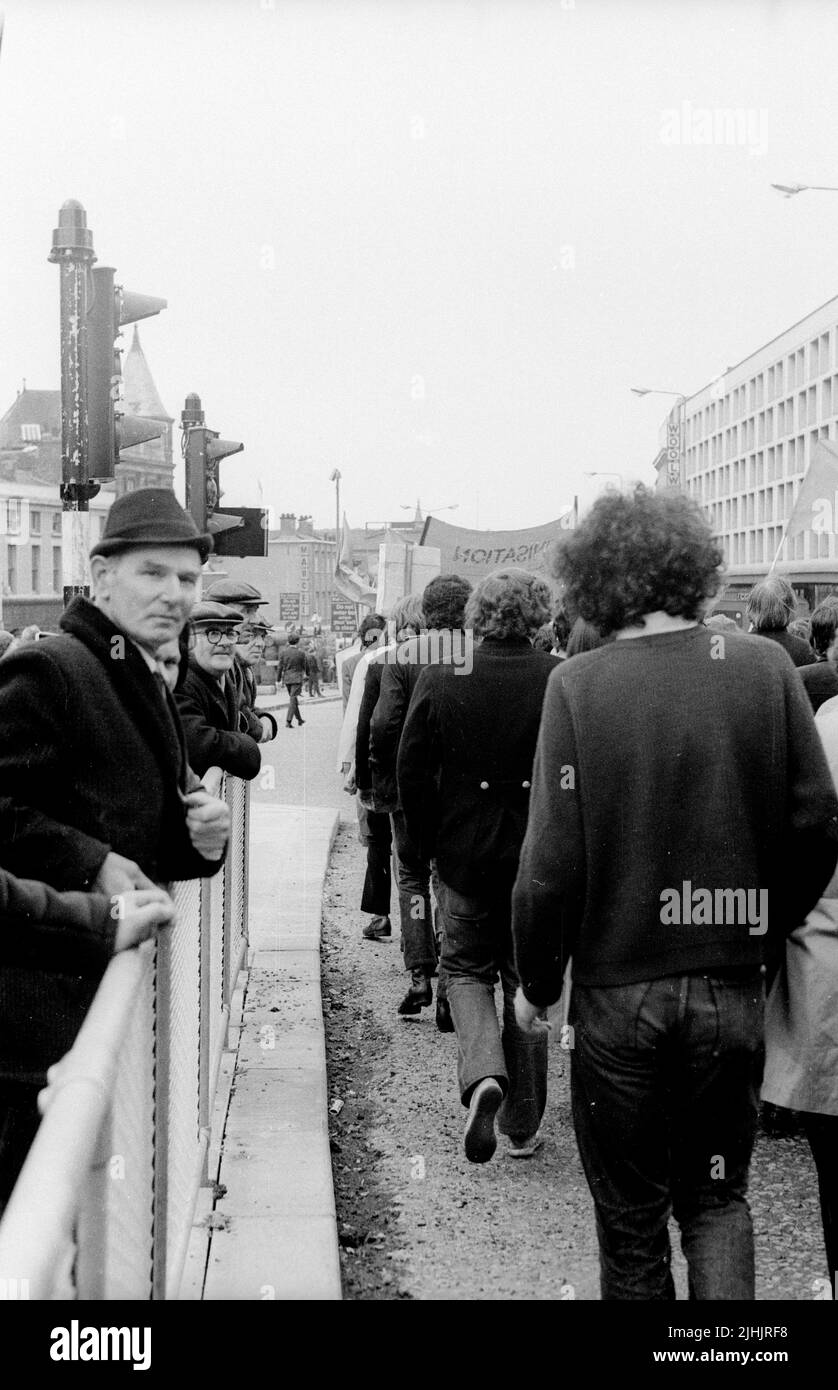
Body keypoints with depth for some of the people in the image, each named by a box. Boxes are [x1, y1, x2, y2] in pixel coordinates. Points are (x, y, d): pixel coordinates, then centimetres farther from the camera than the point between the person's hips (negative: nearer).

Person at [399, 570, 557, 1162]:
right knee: (528, 980, 13)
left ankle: (484, 1074, -8)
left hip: (465, 853, 0)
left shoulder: (441, 677, -7)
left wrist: (431, 844, 8)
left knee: (466, 969, 18)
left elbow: (412, 771, -4)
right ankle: (524, 1124, 21)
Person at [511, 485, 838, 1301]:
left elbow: (552, 862, -14)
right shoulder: (763, 668, -6)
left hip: (619, 991, -2)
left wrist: (537, 982, 1)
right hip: (733, 990, 2)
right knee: (717, 1195, 21)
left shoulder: (578, 686, -13)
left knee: (631, 1216, 15)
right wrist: (764, 933, 12)